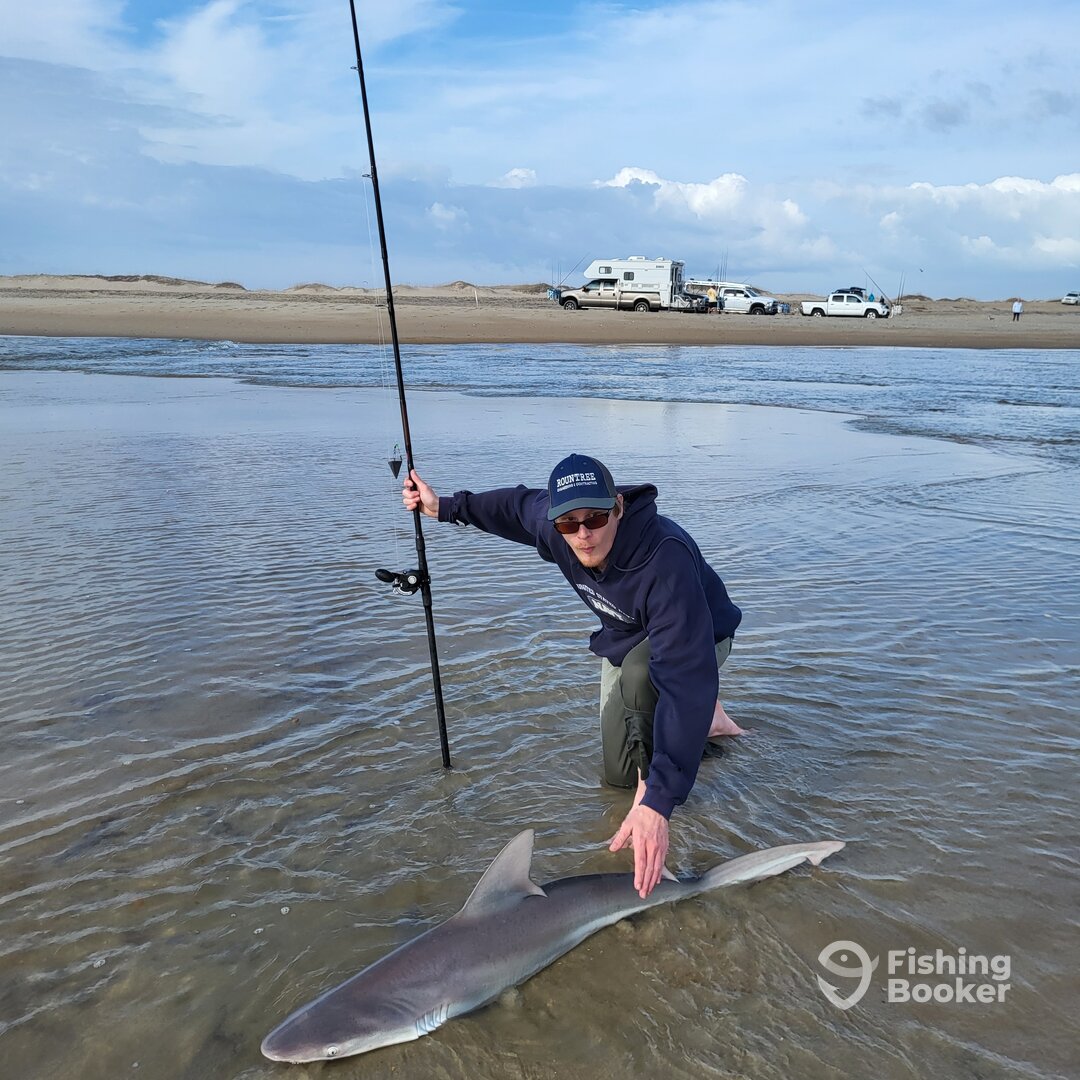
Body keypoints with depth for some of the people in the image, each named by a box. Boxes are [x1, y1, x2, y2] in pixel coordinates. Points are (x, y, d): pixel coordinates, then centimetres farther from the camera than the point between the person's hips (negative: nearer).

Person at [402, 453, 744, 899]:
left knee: (639, 671, -41)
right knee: (618, 773, 9)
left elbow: (684, 675, -51)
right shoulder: (555, 529, -25)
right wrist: (445, 507, 3)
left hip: (697, 640, -6)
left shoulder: (665, 558, -45)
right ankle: (704, 718, 31)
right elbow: (520, 504, 2)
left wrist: (658, 801, -57)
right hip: (625, 639, 6)